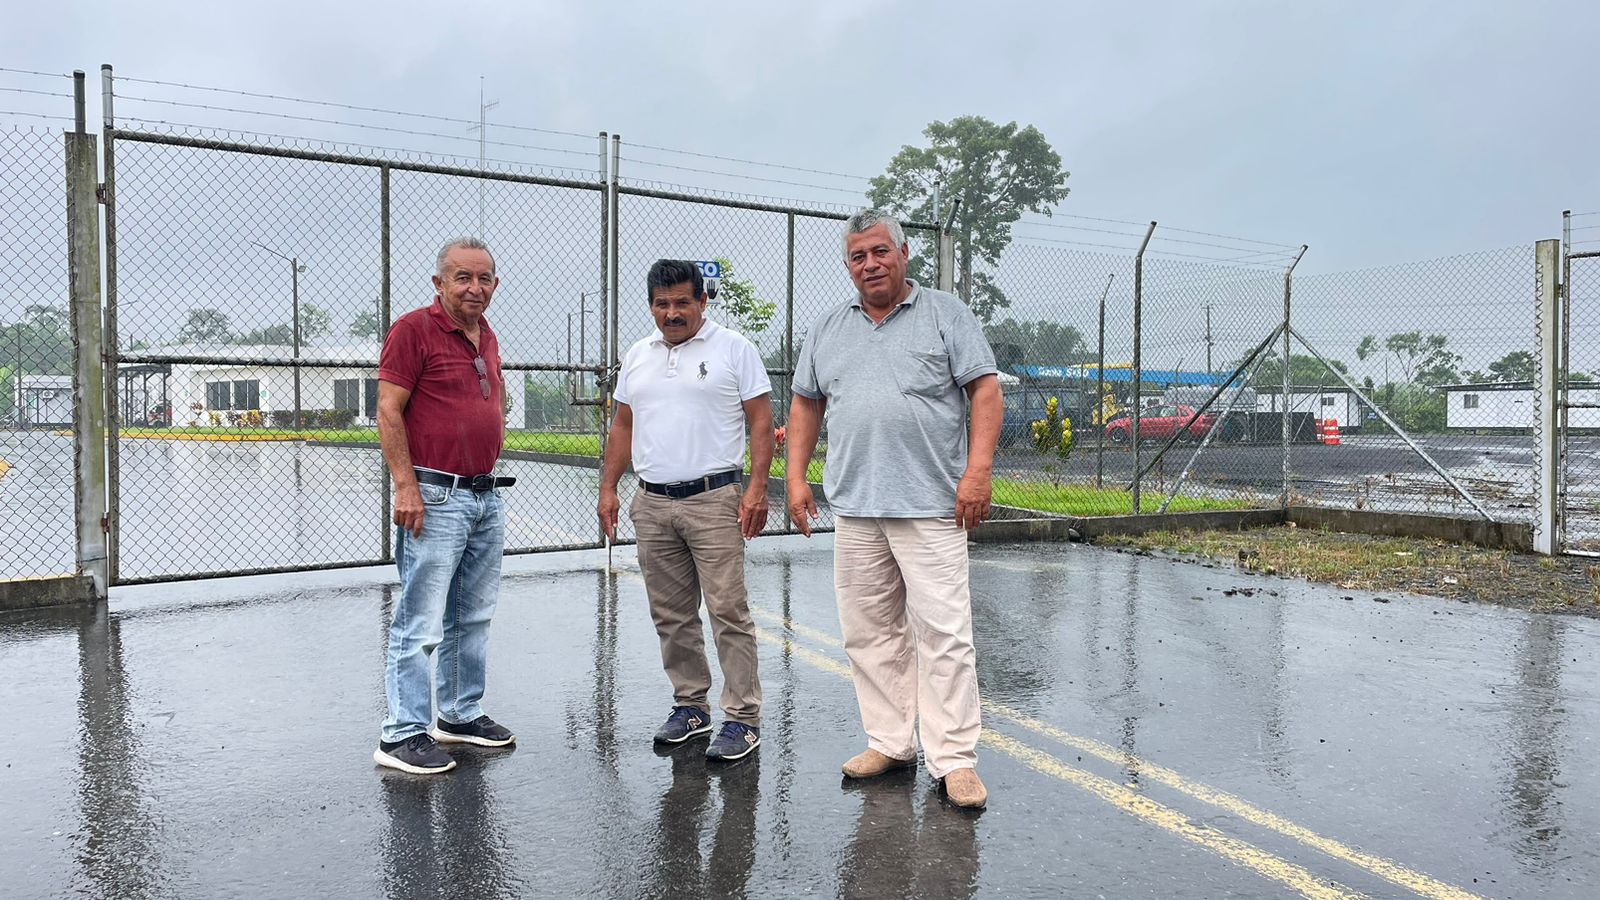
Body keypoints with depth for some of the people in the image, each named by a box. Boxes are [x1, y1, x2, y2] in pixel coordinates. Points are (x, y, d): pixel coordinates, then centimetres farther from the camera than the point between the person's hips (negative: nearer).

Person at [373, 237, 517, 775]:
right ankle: (402, 735, 4)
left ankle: (461, 715, 28)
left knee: (473, 618, 15)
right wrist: (406, 486, -19)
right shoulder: (414, 329, -9)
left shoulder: (487, 337, 14)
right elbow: (388, 412, -13)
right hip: (436, 497, -8)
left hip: (487, 495, 8)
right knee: (421, 622, -5)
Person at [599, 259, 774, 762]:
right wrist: (608, 489, 12)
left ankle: (742, 717, 1)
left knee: (728, 610, -6)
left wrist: (757, 488, -13)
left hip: (714, 500, -5)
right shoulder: (637, 356, 15)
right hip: (652, 504, 6)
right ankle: (690, 706, 24)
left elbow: (761, 422, -4)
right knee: (671, 615, 11)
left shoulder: (733, 348, -1)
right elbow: (622, 426, 19)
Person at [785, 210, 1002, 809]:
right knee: (870, 633, 10)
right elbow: (805, 405, 19)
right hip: (854, 507, 5)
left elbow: (985, 390, -3)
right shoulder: (829, 328, 16)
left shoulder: (946, 315, 3)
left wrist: (977, 470, -14)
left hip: (930, 507, -5)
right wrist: (796, 478, 11)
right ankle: (889, 743, 23)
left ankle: (953, 759, 4)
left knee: (943, 633, -5)